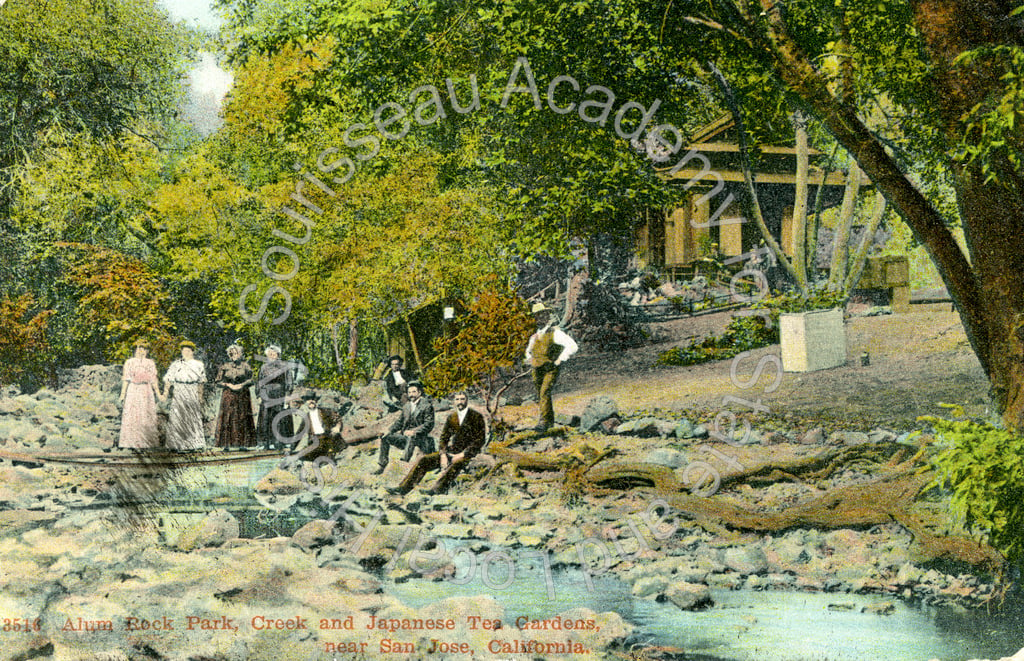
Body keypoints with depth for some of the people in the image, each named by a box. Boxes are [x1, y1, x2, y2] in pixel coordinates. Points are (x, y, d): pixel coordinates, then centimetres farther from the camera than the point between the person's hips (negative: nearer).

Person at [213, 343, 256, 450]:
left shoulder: (245, 365, 7)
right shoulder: (225, 367, 5)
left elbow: (250, 380, 6)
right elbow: (218, 381, 4)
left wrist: (241, 385, -10)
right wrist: (229, 385, -9)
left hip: (242, 395, 1)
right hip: (228, 395, -1)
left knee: (242, 418, -3)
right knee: (227, 417, -6)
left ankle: (242, 443, -1)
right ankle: (226, 444, -7)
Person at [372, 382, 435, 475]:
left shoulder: (427, 406, -6)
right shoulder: (406, 406, 15)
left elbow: (429, 424, -14)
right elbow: (400, 421, 20)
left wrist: (414, 431, -25)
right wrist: (389, 431, 3)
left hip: (419, 437, -7)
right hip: (405, 435, 7)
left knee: (411, 438, -39)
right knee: (385, 437, -6)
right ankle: (381, 466, -7)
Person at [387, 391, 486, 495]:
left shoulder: (476, 416, -6)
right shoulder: (451, 417, 10)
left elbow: (480, 440, -11)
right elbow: (443, 438, 11)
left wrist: (462, 455, -19)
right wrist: (443, 455, -9)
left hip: (468, 454, -5)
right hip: (452, 451, 5)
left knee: (456, 463, -39)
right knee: (424, 460, -11)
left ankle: (437, 489, -52)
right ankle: (403, 488, -13)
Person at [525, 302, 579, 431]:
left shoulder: (555, 332, -9)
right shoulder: (535, 335, 13)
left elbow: (573, 346, -18)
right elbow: (529, 350, 35)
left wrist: (560, 360, -18)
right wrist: (529, 359, 14)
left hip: (551, 370, -7)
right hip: (537, 371, 7)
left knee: (545, 393, -20)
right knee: (540, 396, 10)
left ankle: (544, 422, -23)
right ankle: (550, 420, 25)